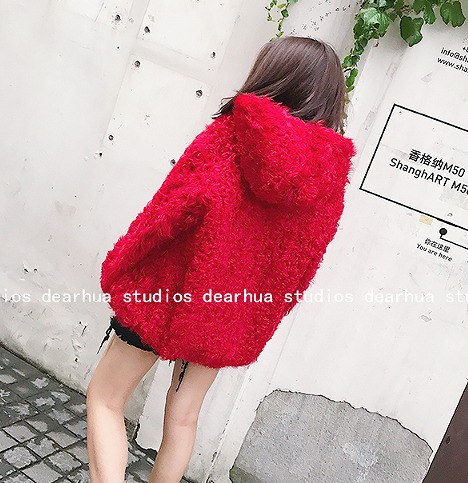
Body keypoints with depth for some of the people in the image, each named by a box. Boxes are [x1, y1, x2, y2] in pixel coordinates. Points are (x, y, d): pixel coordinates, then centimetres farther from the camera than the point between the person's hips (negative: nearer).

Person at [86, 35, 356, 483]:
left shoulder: (230, 134, -15)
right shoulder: (331, 179, -3)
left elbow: (169, 212, -16)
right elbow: (301, 266, 3)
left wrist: (115, 267, -3)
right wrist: (261, 321, 15)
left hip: (171, 293, -4)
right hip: (234, 317, 5)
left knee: (105, 399, 13)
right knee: (183, 416, 21)